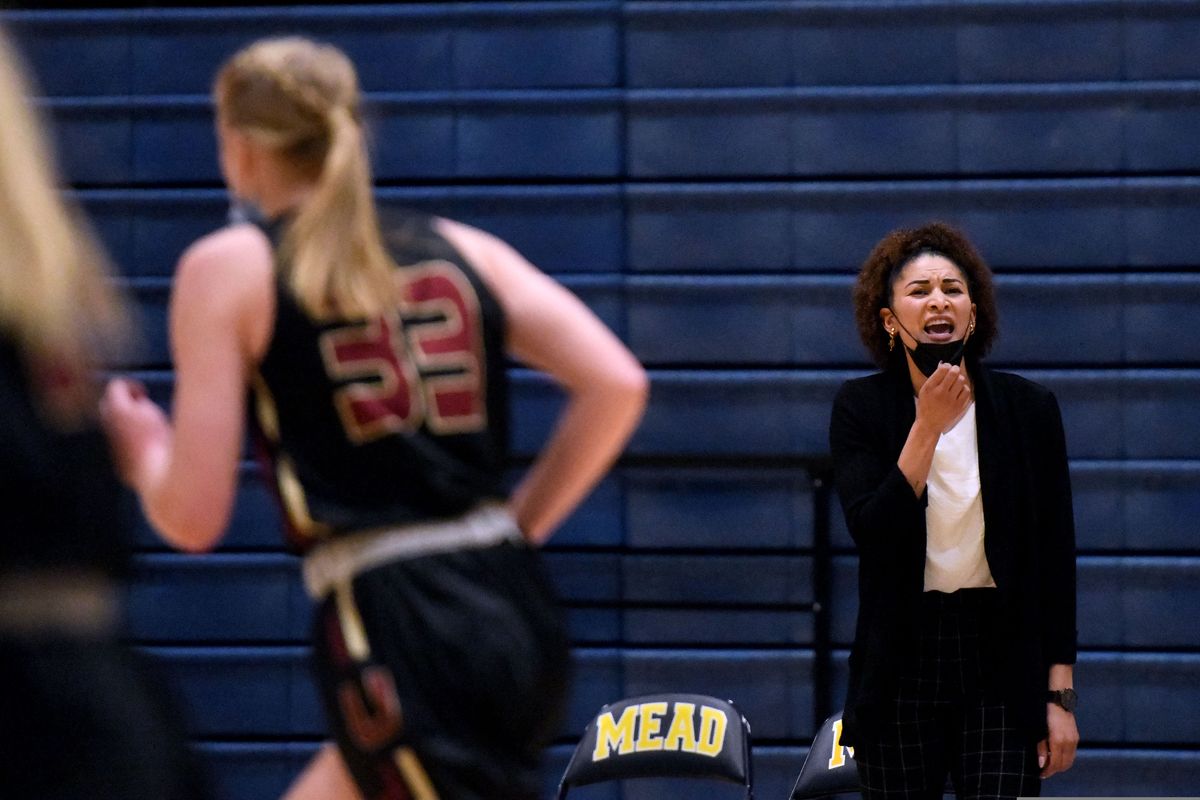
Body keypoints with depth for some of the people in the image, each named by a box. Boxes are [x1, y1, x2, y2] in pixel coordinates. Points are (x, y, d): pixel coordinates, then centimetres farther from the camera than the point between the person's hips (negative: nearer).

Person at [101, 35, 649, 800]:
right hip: (516, 615, 7)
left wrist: (142, 449, 19)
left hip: (400, 645, -7)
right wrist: (518, 525, 14)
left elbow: (192, 516, -3)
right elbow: (616, 384, 3)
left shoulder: (228, 267, 2)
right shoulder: (464, 249, 15)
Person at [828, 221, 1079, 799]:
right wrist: (928, 425, -18)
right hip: (904, 660, 1)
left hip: (1003, 661, 0)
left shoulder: (1027, 407, 2)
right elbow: (871, 531, -13)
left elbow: (1056, 558, 3)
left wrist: (1060, 693, -1)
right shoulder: (862, 406, 1)